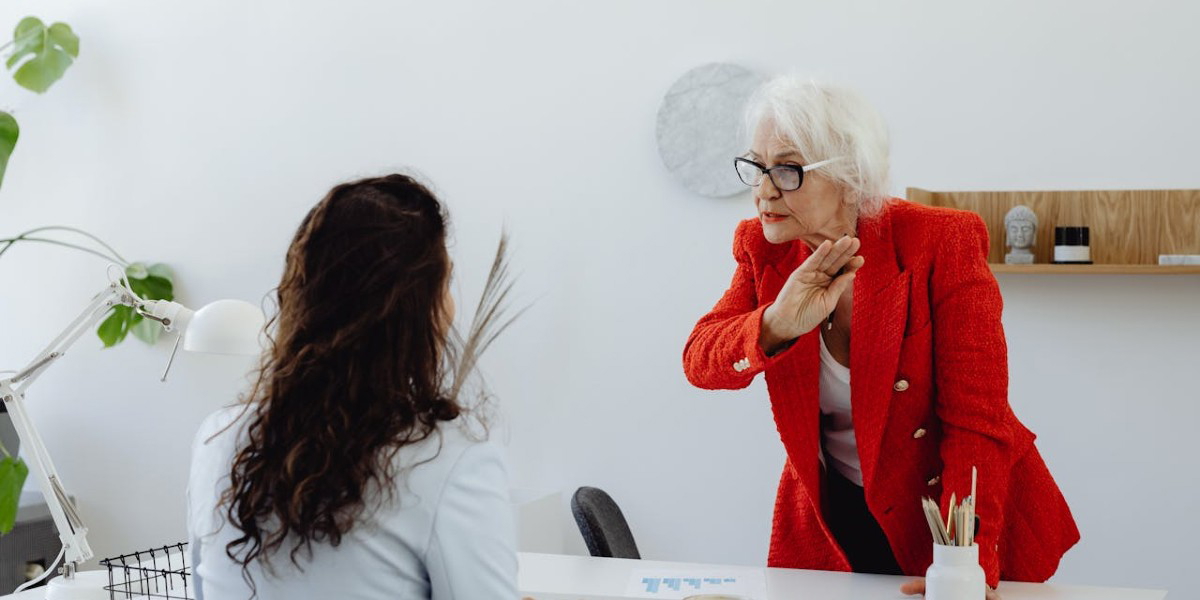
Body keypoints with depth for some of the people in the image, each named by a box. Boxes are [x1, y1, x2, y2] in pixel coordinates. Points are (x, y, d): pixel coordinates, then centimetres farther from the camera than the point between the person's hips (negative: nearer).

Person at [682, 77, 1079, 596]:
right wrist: (776, 326, -36)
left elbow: (976, 423, -22)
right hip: (831, 524, 4)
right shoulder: (765, 249, -5)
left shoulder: (942, 243, -19)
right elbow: (699, 359, -16)